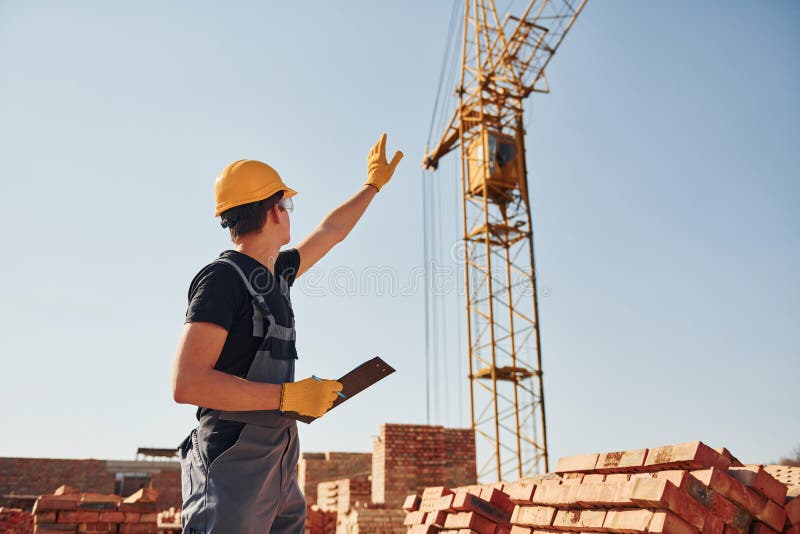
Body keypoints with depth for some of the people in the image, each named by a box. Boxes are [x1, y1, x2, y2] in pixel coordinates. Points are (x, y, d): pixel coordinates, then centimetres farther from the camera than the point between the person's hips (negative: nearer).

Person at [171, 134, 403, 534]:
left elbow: (331, 231, 32)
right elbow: (187, 384, -20)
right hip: (232, 469, -8)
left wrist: (373, 184, 43)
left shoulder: (275, 273, 14)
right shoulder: (222, 278, -11)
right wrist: (289, 395, -18)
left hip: (278, 467, 8)